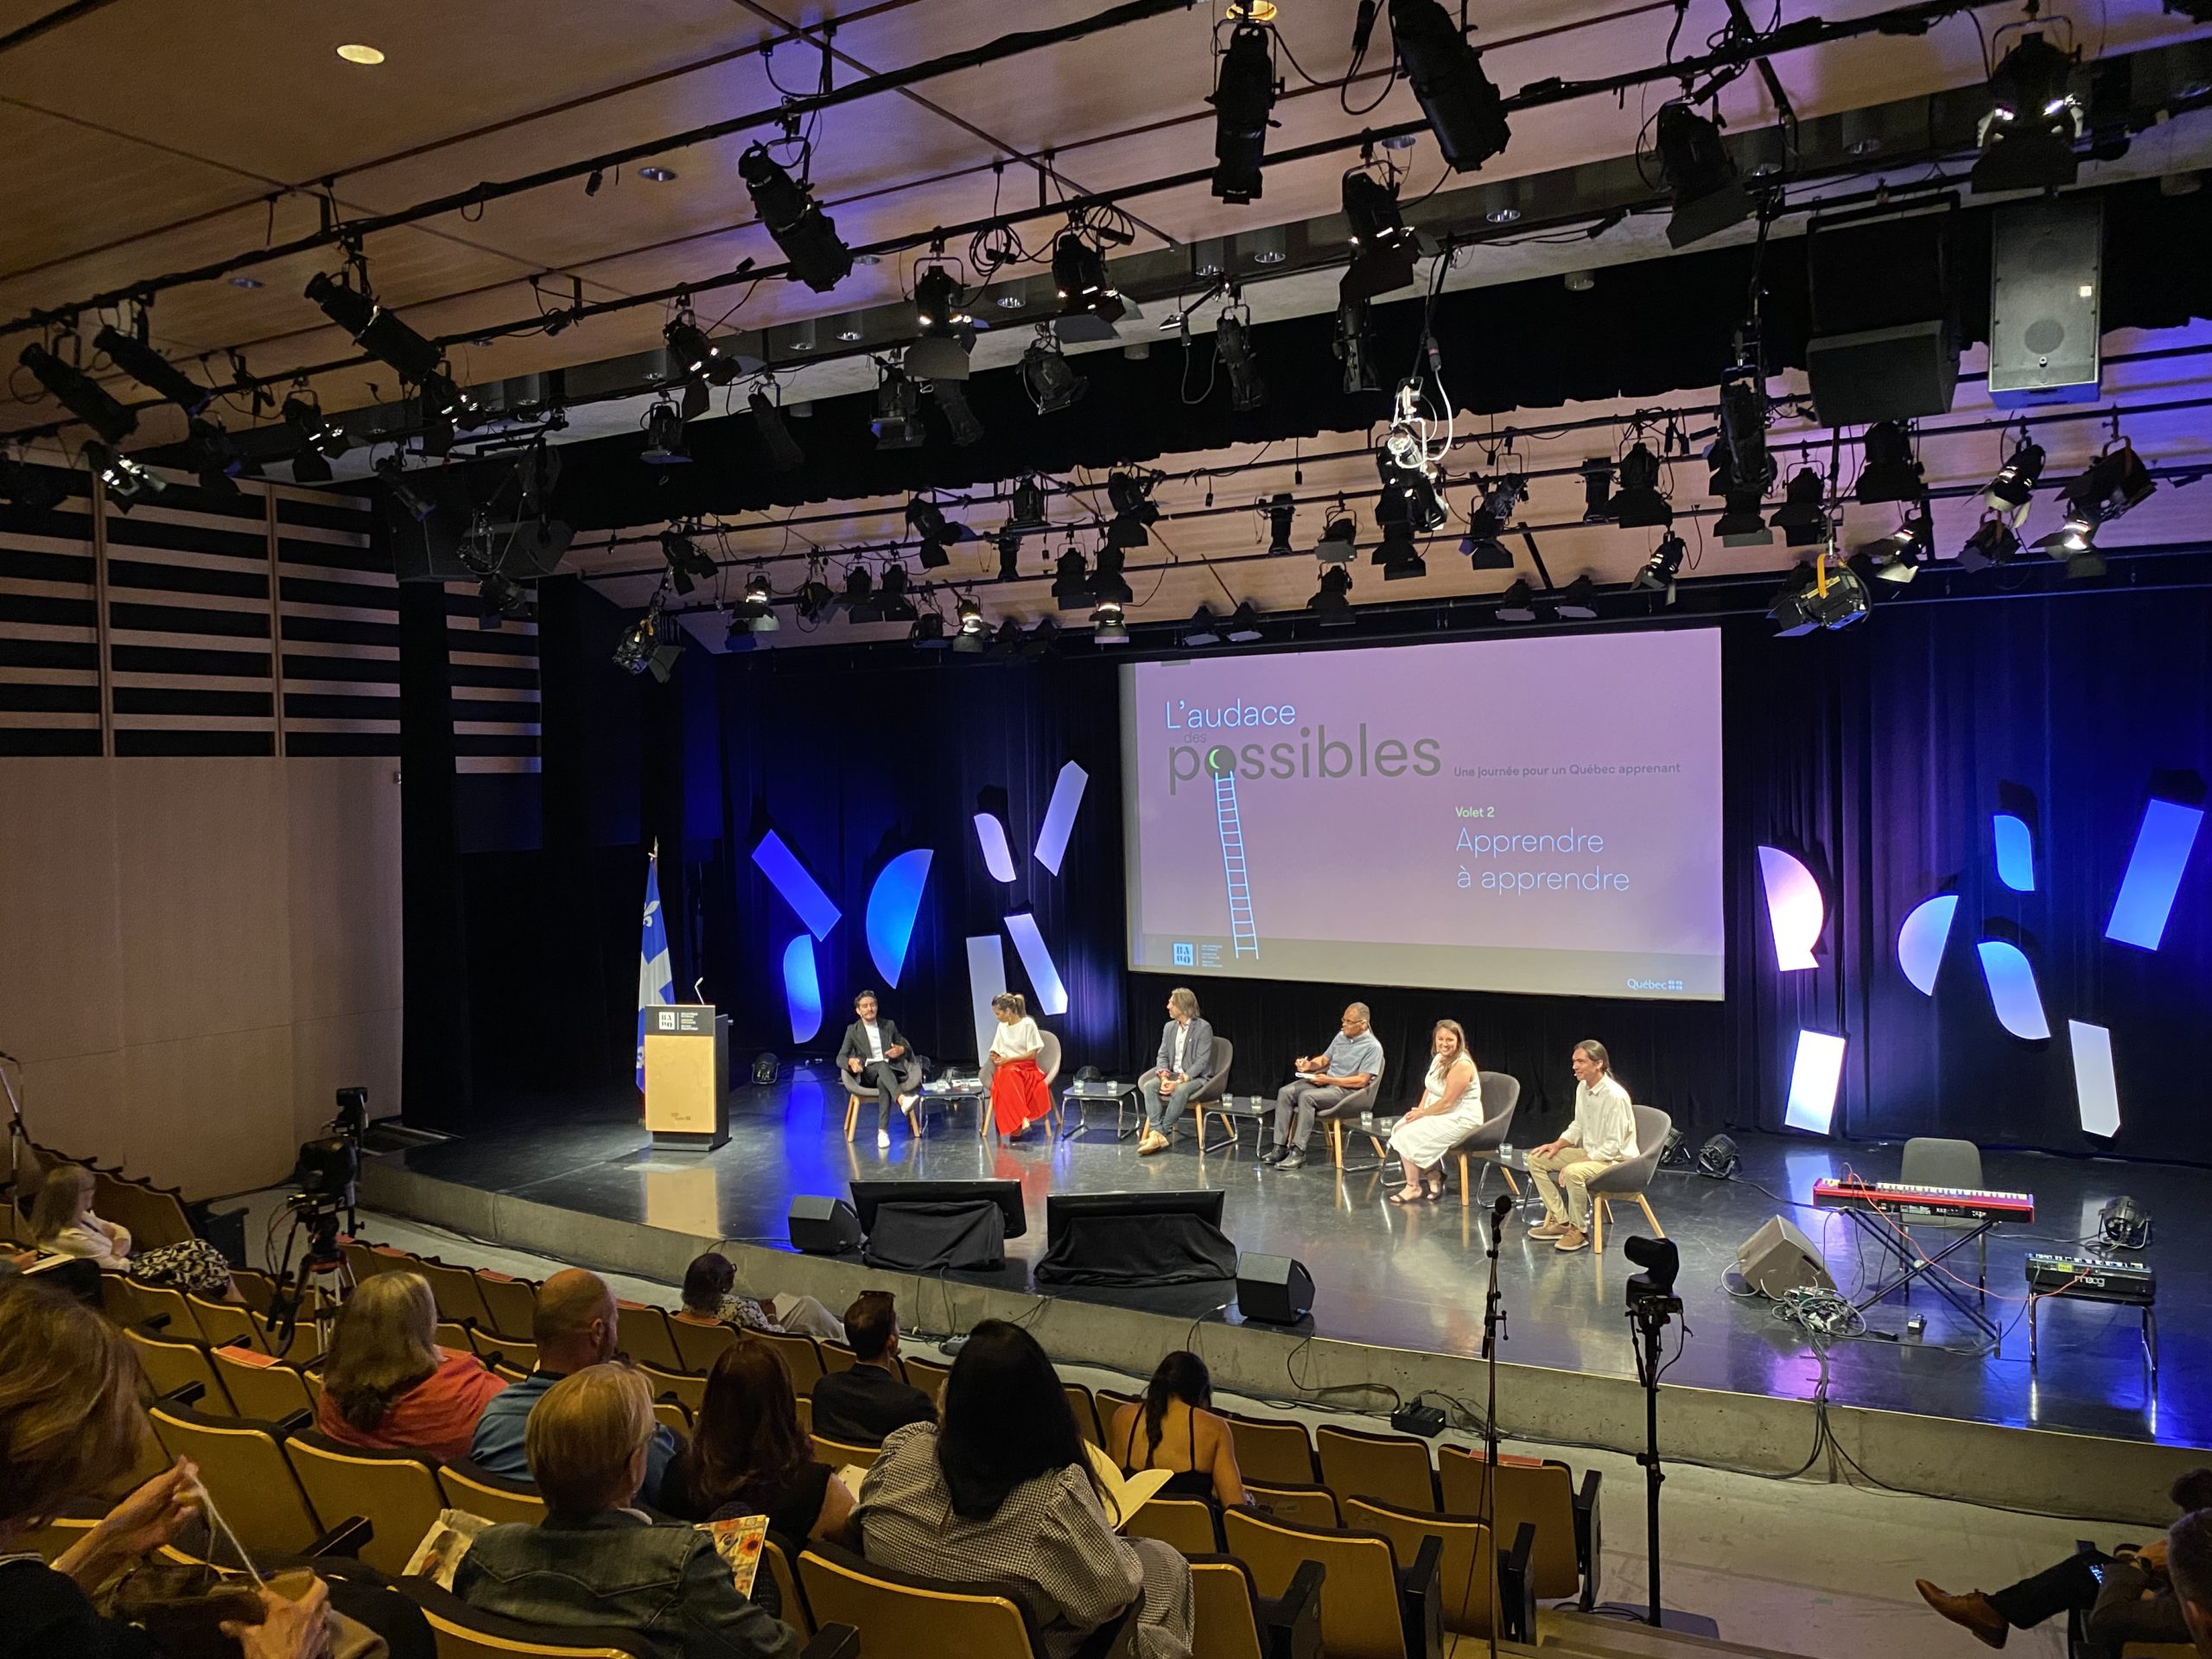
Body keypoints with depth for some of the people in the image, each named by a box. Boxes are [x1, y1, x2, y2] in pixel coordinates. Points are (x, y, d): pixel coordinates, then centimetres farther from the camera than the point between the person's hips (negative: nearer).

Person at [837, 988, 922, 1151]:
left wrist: (901, 1050, -6)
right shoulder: (852, 1030, 10)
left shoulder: (889, 1026, 14)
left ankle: (883, 1131, -47)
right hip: (867, 1074, -1)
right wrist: (851, 1061, -21)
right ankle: (901, 1100, -62)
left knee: (883, 1083, -39)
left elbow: (909, 1048, 19)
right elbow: (840, 1058, 4)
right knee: (882, 1064, -38)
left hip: (891, 1070, 1)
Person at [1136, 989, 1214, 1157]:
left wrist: (1180, 1081, -25)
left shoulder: (1203, 1028, -11)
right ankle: (1157, 1134, -32)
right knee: (1149, 1086, -23)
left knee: (1179, 1091, -38)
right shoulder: (1169, 1027, 9)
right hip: (1174, 1075, 6)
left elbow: (1201, 1061, -16)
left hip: (1197, 1078, -6)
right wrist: (1164, 1076, -14)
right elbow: (1163, 1056, 8)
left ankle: (1163, 1133, -26)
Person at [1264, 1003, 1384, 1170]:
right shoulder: (1341, 1036, 10)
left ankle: (1298, 1151, -28)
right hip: (1325, 1081, 8)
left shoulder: (1373, 1047, -12)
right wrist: (1309, 1065, -4)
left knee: (1306, 1096, -32)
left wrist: (1328, 1080, -18)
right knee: (1286, 1092, -14)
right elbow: (1324, 1059, 19)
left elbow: (1361, 1081, -17)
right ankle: (1281, 1147, -16)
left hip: (1347, 1090, -8)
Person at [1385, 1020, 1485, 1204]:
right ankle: (1434, 1179, 1)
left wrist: (1421, 1114, -12)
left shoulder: (1462, 1065, -21)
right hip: (1440, 1114, 9)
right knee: (1400, 1129, -5)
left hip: (1460, 1120, -9)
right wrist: (1420, 1110, -2)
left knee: (1408, 1137, -17)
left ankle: (1413, 1187, -1)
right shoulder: (1438, 1058, 6)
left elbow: (1447, 1103, -22)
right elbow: (1429, 1088, 15)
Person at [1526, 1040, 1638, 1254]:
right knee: (1536, 1160, 2)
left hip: (1615, 1160, -9)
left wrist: (1578, 1162, -26)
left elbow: (1613, 1146, -24)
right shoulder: (1582, 1088, 2)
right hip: (1589, 1153, 9)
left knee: (1574, 1173, -36)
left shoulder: (1615, 1096, -24)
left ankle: (1578, 1230, -14)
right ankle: (1560, 1221, 3)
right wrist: (1556, 1145, 0)